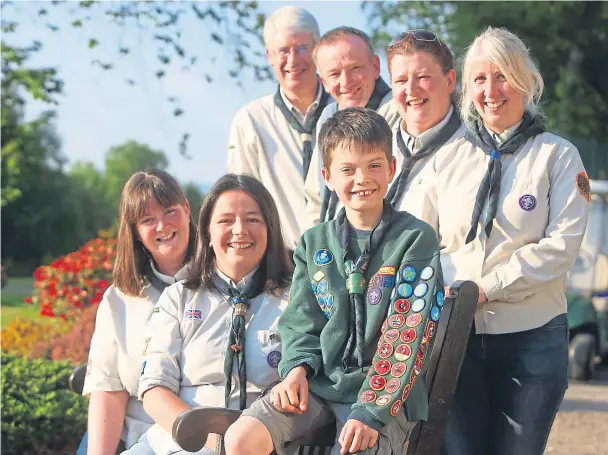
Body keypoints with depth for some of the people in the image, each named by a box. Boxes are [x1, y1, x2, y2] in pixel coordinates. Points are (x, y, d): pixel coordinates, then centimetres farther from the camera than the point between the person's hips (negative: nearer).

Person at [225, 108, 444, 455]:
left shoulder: (417, 239, -5)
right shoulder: (314, 243, 10)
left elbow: (408, 332, -11)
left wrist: (370, 412, -19)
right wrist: (297, 367, -7)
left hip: (387, 391, -4)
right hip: (318, 383, 4)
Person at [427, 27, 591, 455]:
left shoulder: (558, 155, 0)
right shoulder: (448, 158, 9)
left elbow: (562, 244, -10)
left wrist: (487, 286, -15)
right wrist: (448, 286, -11)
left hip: (533, 338, -2)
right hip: (457, 335, 2)